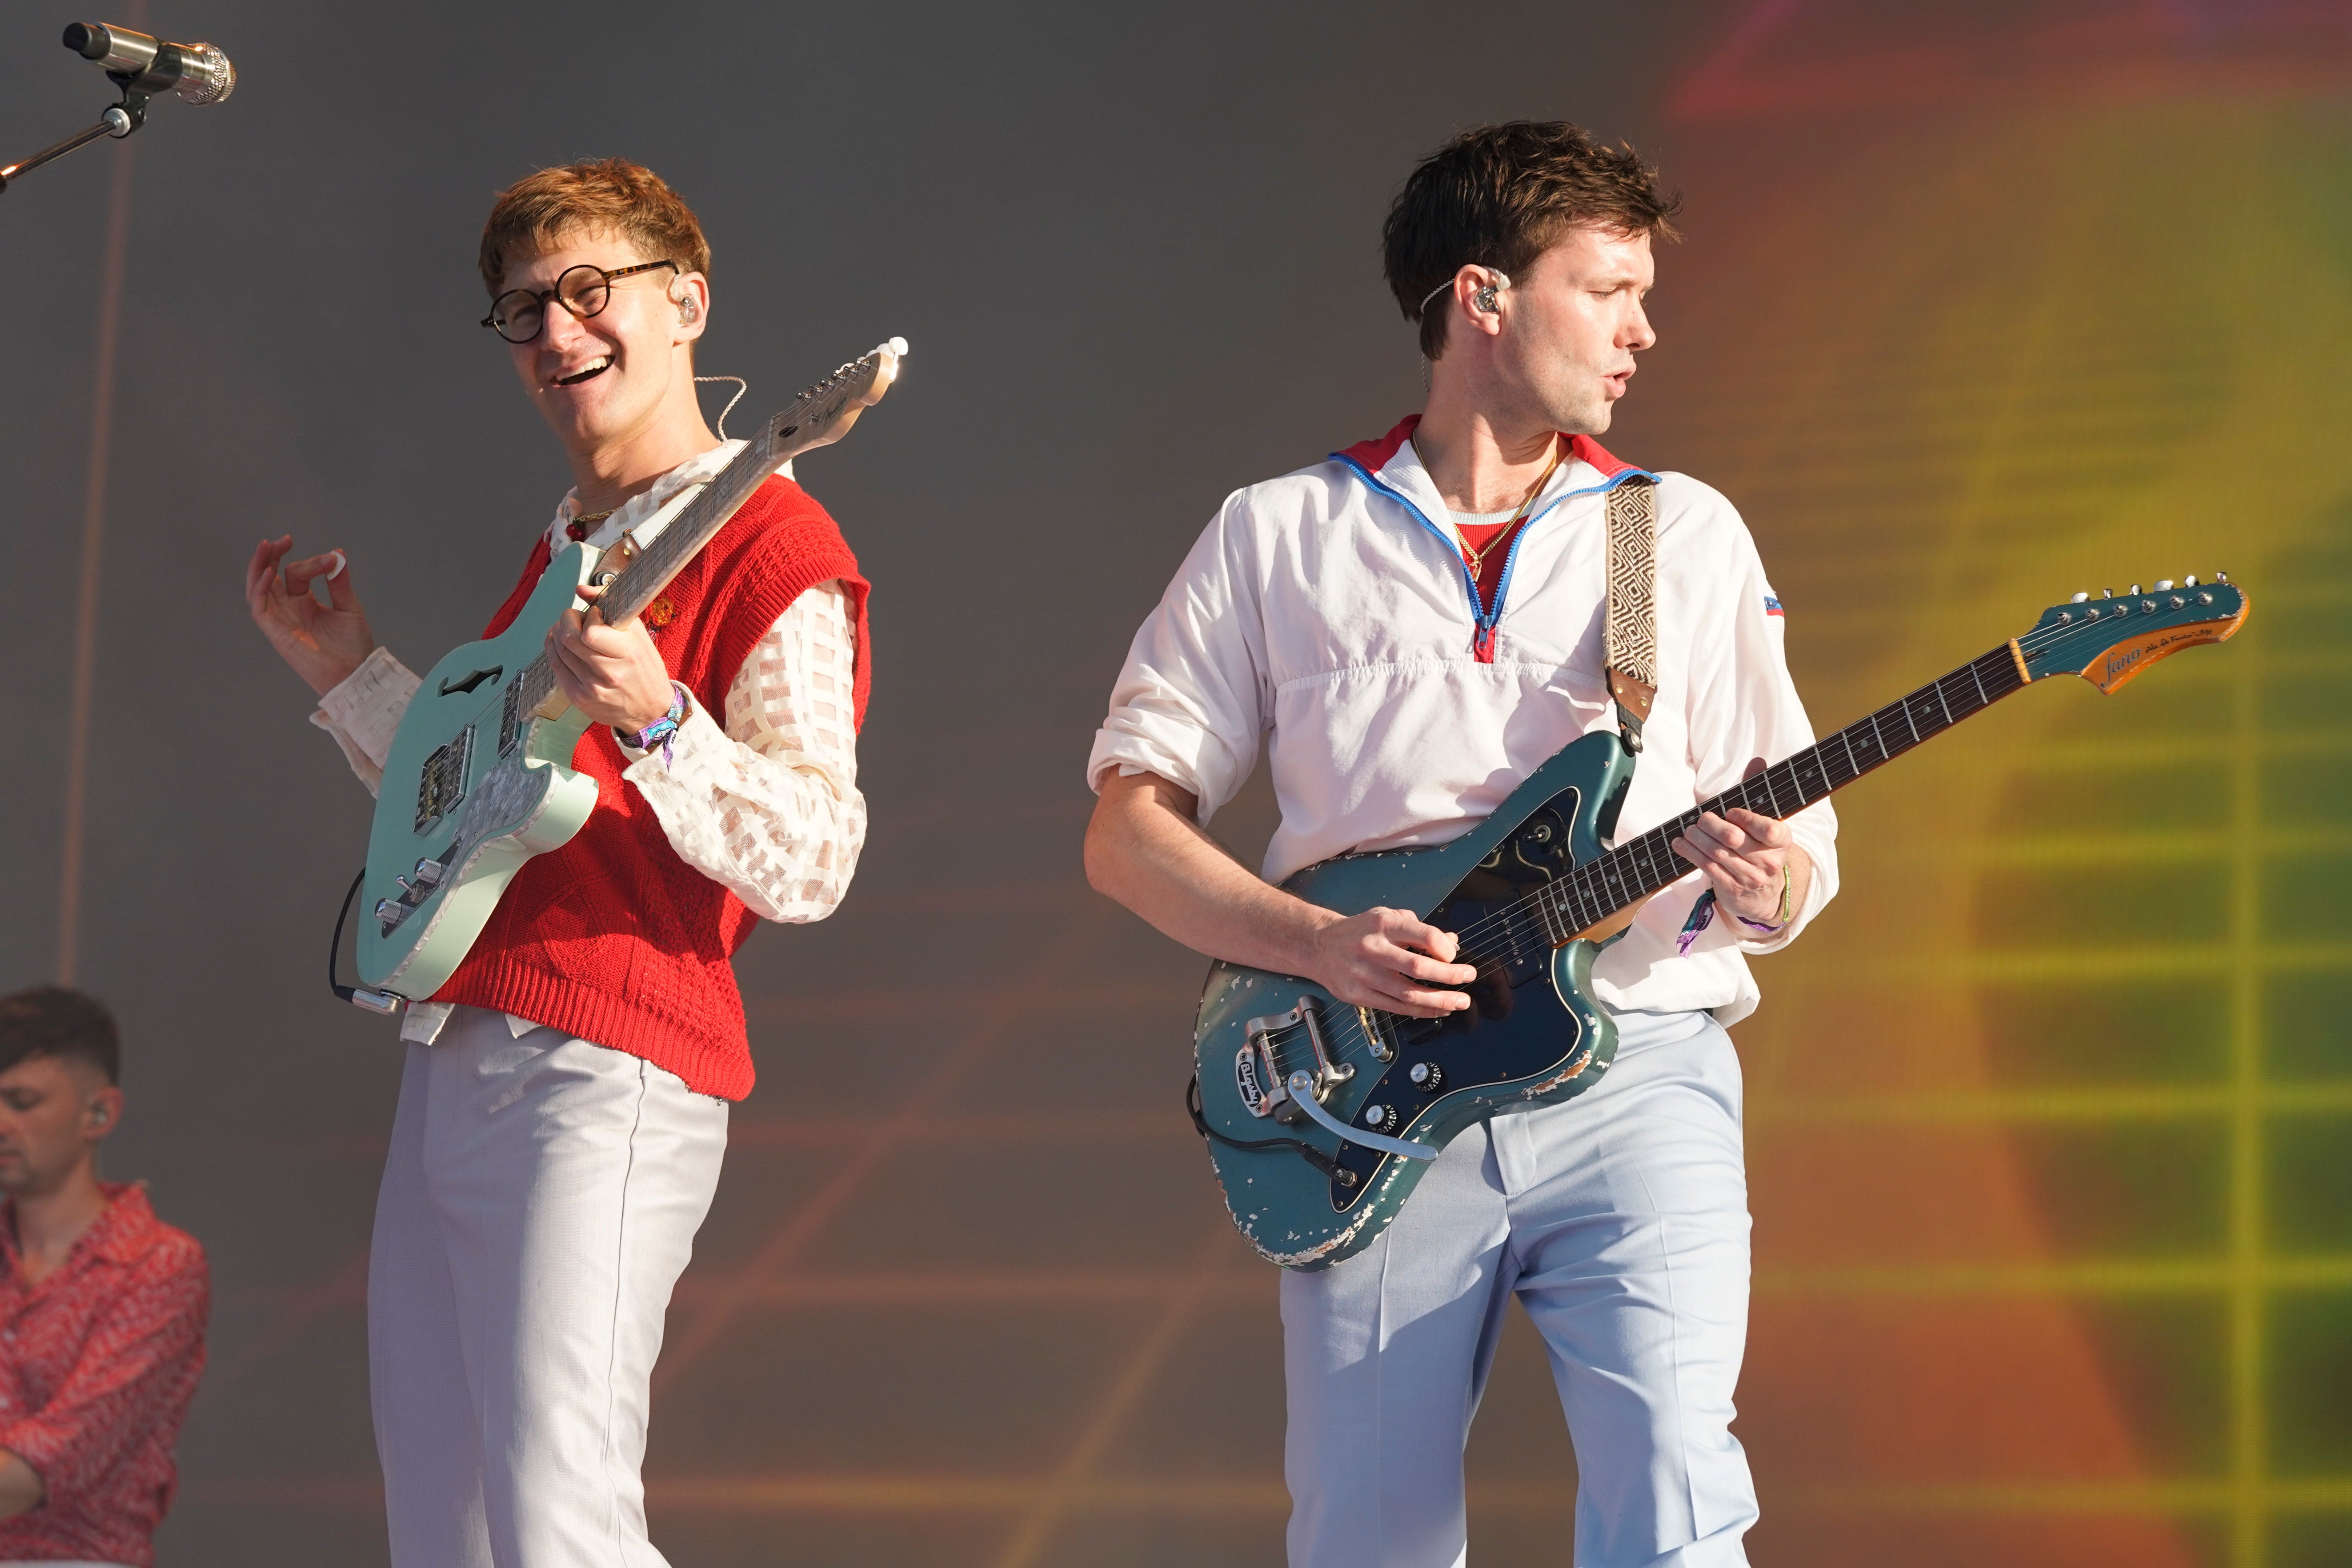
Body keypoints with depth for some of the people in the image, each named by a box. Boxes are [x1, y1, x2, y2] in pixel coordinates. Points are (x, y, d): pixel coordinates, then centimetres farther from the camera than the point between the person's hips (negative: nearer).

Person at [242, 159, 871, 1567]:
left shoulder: (772, 546, -7)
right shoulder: (566, 551, 21)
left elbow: (811, 865, -15)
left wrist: (653, 720, -29)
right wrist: (350, 675, 21)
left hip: (600, 1079, -9)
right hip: (456, 1066, 9)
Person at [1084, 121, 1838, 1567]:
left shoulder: (1690, 536, 13)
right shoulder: (1278, 538, 9)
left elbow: (1802, 848, 12)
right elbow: (1128, 827, 6)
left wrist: (1766, 892, -12)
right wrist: (1321, 945, -10)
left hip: (1634, 1079, 0)